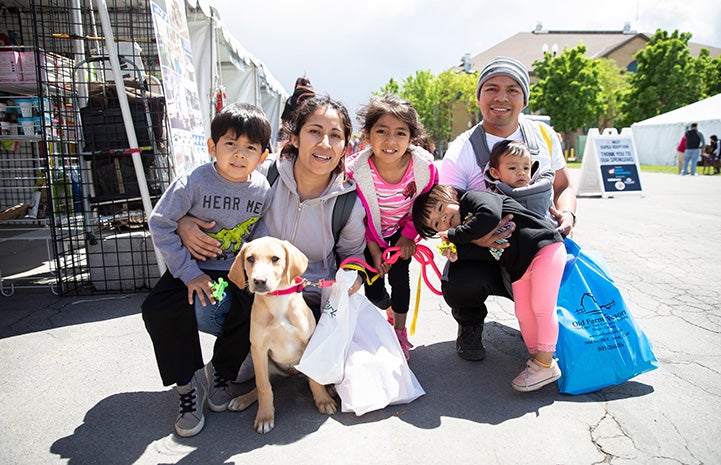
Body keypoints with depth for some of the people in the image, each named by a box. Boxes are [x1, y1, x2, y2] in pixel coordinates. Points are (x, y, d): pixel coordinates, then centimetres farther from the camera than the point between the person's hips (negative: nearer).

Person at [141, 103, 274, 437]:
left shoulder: (263, 190, -6)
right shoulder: (194, 182, -16)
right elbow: (160, 224, -14)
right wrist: (189, 273, -17)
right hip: (193, 269, -2)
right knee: (158, 311, -26)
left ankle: (221, 370, 10)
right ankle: (187, 387, -1)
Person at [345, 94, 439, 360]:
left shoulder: (424, 166, -27)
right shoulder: (356, 170, -29)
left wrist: (408, 236, -9)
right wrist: (374, 249, -14)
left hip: (404, 230, 0)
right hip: (372, 233, 0)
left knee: (399, 275, -12)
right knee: (373, 291, -2)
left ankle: (400, 331, 16)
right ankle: (391, 312, 36)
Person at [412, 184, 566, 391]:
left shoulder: (471, 197, -11)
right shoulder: (464, 233, 9)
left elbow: (490, 215, -33)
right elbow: (487, 254, -4)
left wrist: (455, 235, -23)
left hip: (545, 246, -8)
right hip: (519, 267, 8)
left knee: (541, 307, -7)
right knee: (523, 314, 6)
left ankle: (546, 364, 6)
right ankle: (537, 359, 20)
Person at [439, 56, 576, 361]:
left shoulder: (543, 135, 4)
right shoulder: (461, 152, -9)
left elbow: (563, 186, 15)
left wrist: (566, 214, -8)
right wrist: (473, 238, -32)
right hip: (485, 252, -3)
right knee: (460, 282, -33)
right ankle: (470, 325, 7)